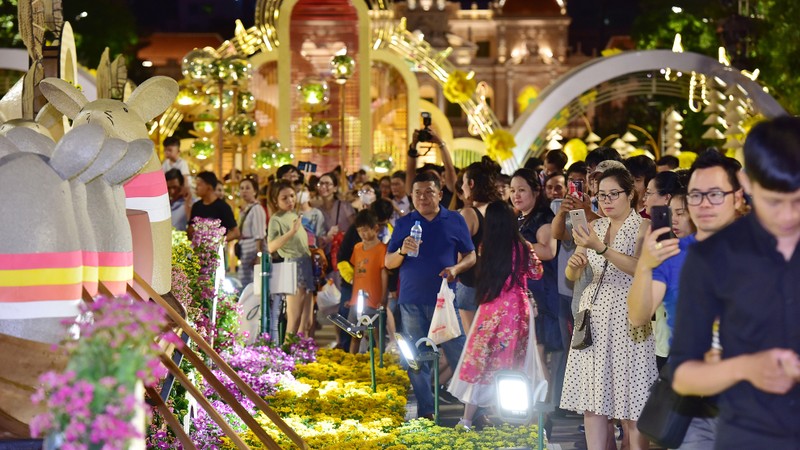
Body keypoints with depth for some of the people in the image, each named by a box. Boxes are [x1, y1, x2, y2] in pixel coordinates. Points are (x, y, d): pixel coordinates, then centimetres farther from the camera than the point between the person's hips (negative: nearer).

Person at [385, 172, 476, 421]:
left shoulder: (455, 221, 7)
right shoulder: (403, 223, 9)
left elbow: (471, 255, 8)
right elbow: (388, 262, 7)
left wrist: (456, 268, -12)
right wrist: (402, 251, -14)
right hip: (412, 302, 2)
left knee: (459, 354, -3)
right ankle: (425, 413, 11)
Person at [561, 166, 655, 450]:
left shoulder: (643, 226, -2)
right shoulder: (595, 227, 14)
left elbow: (640, 269, -18)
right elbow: (572, 276, 12)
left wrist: (601, 248, -26)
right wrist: (574, 265, -11)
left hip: (627, 317, -5)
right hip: (593, 314, 6)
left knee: (630, 402, -5)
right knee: (592, 399, 3)